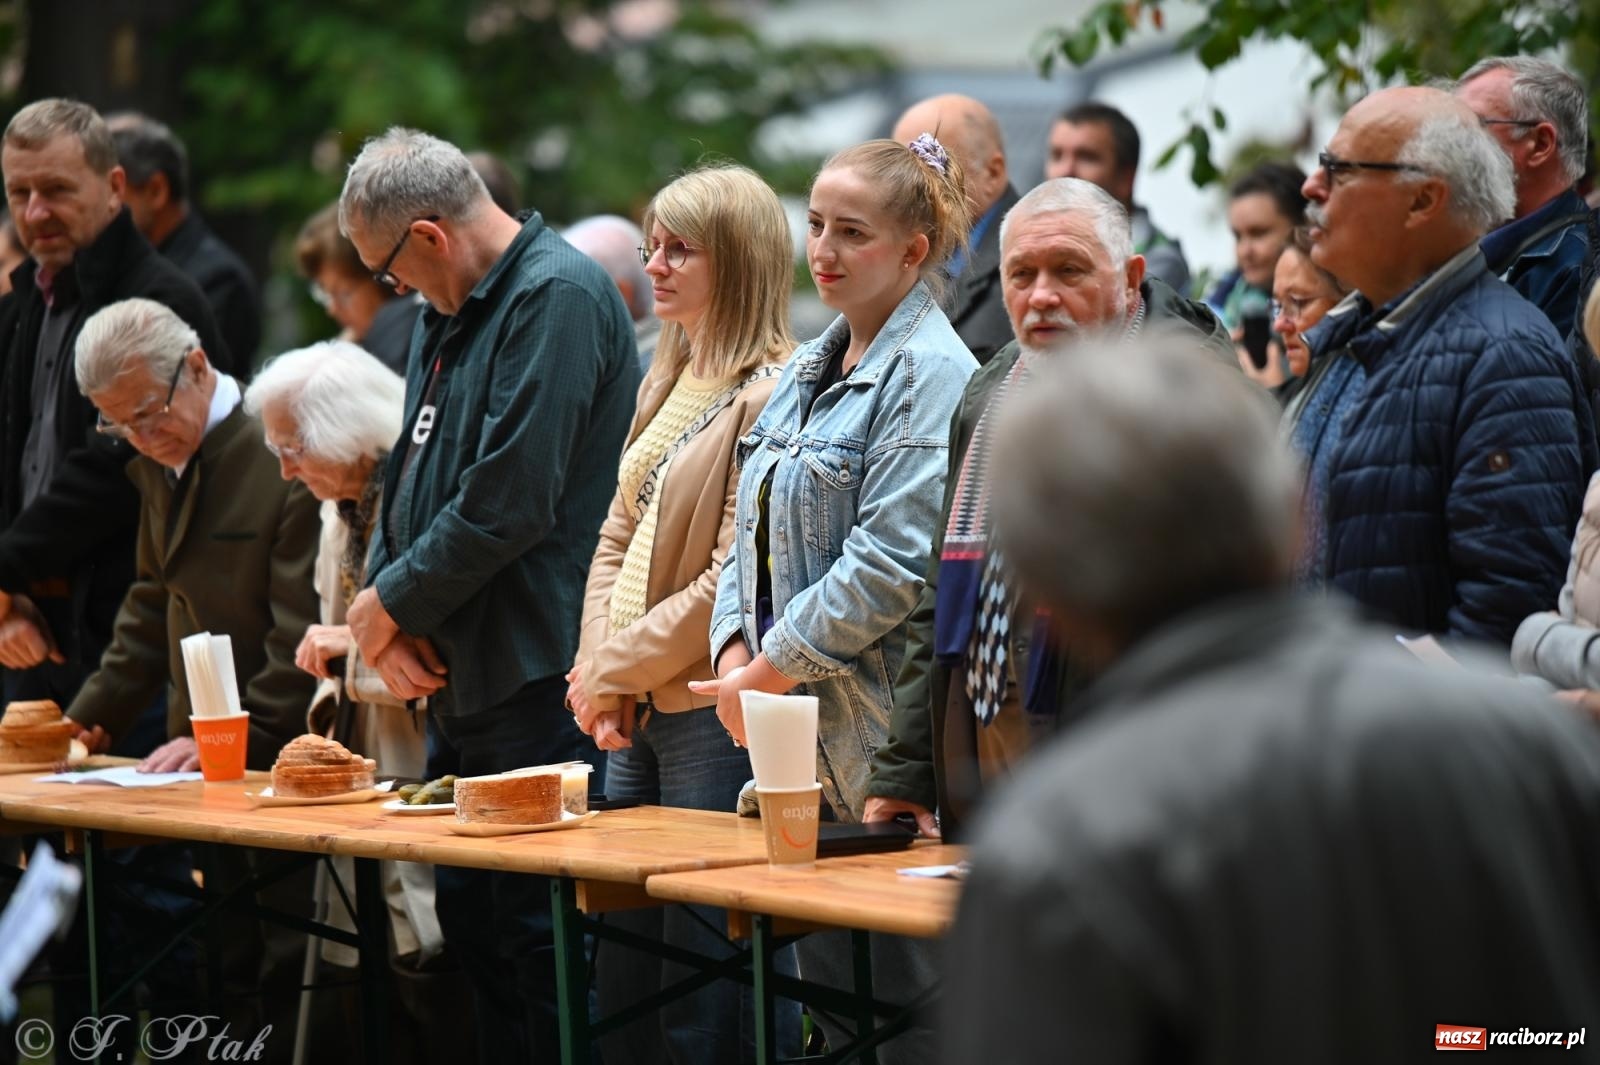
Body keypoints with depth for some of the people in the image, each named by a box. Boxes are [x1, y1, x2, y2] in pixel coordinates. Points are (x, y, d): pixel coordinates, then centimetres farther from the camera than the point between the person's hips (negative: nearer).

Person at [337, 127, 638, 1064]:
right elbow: (412, 481, 20)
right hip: (458, 678, 10)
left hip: (538, 680, -10)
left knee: (538, 934, -6)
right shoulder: (450, 316, 17)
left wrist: (393, 602, -10)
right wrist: (384, 610, 2)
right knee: (471, 917, 14)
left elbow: (508, 501, -22)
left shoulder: (559, 296, -14)